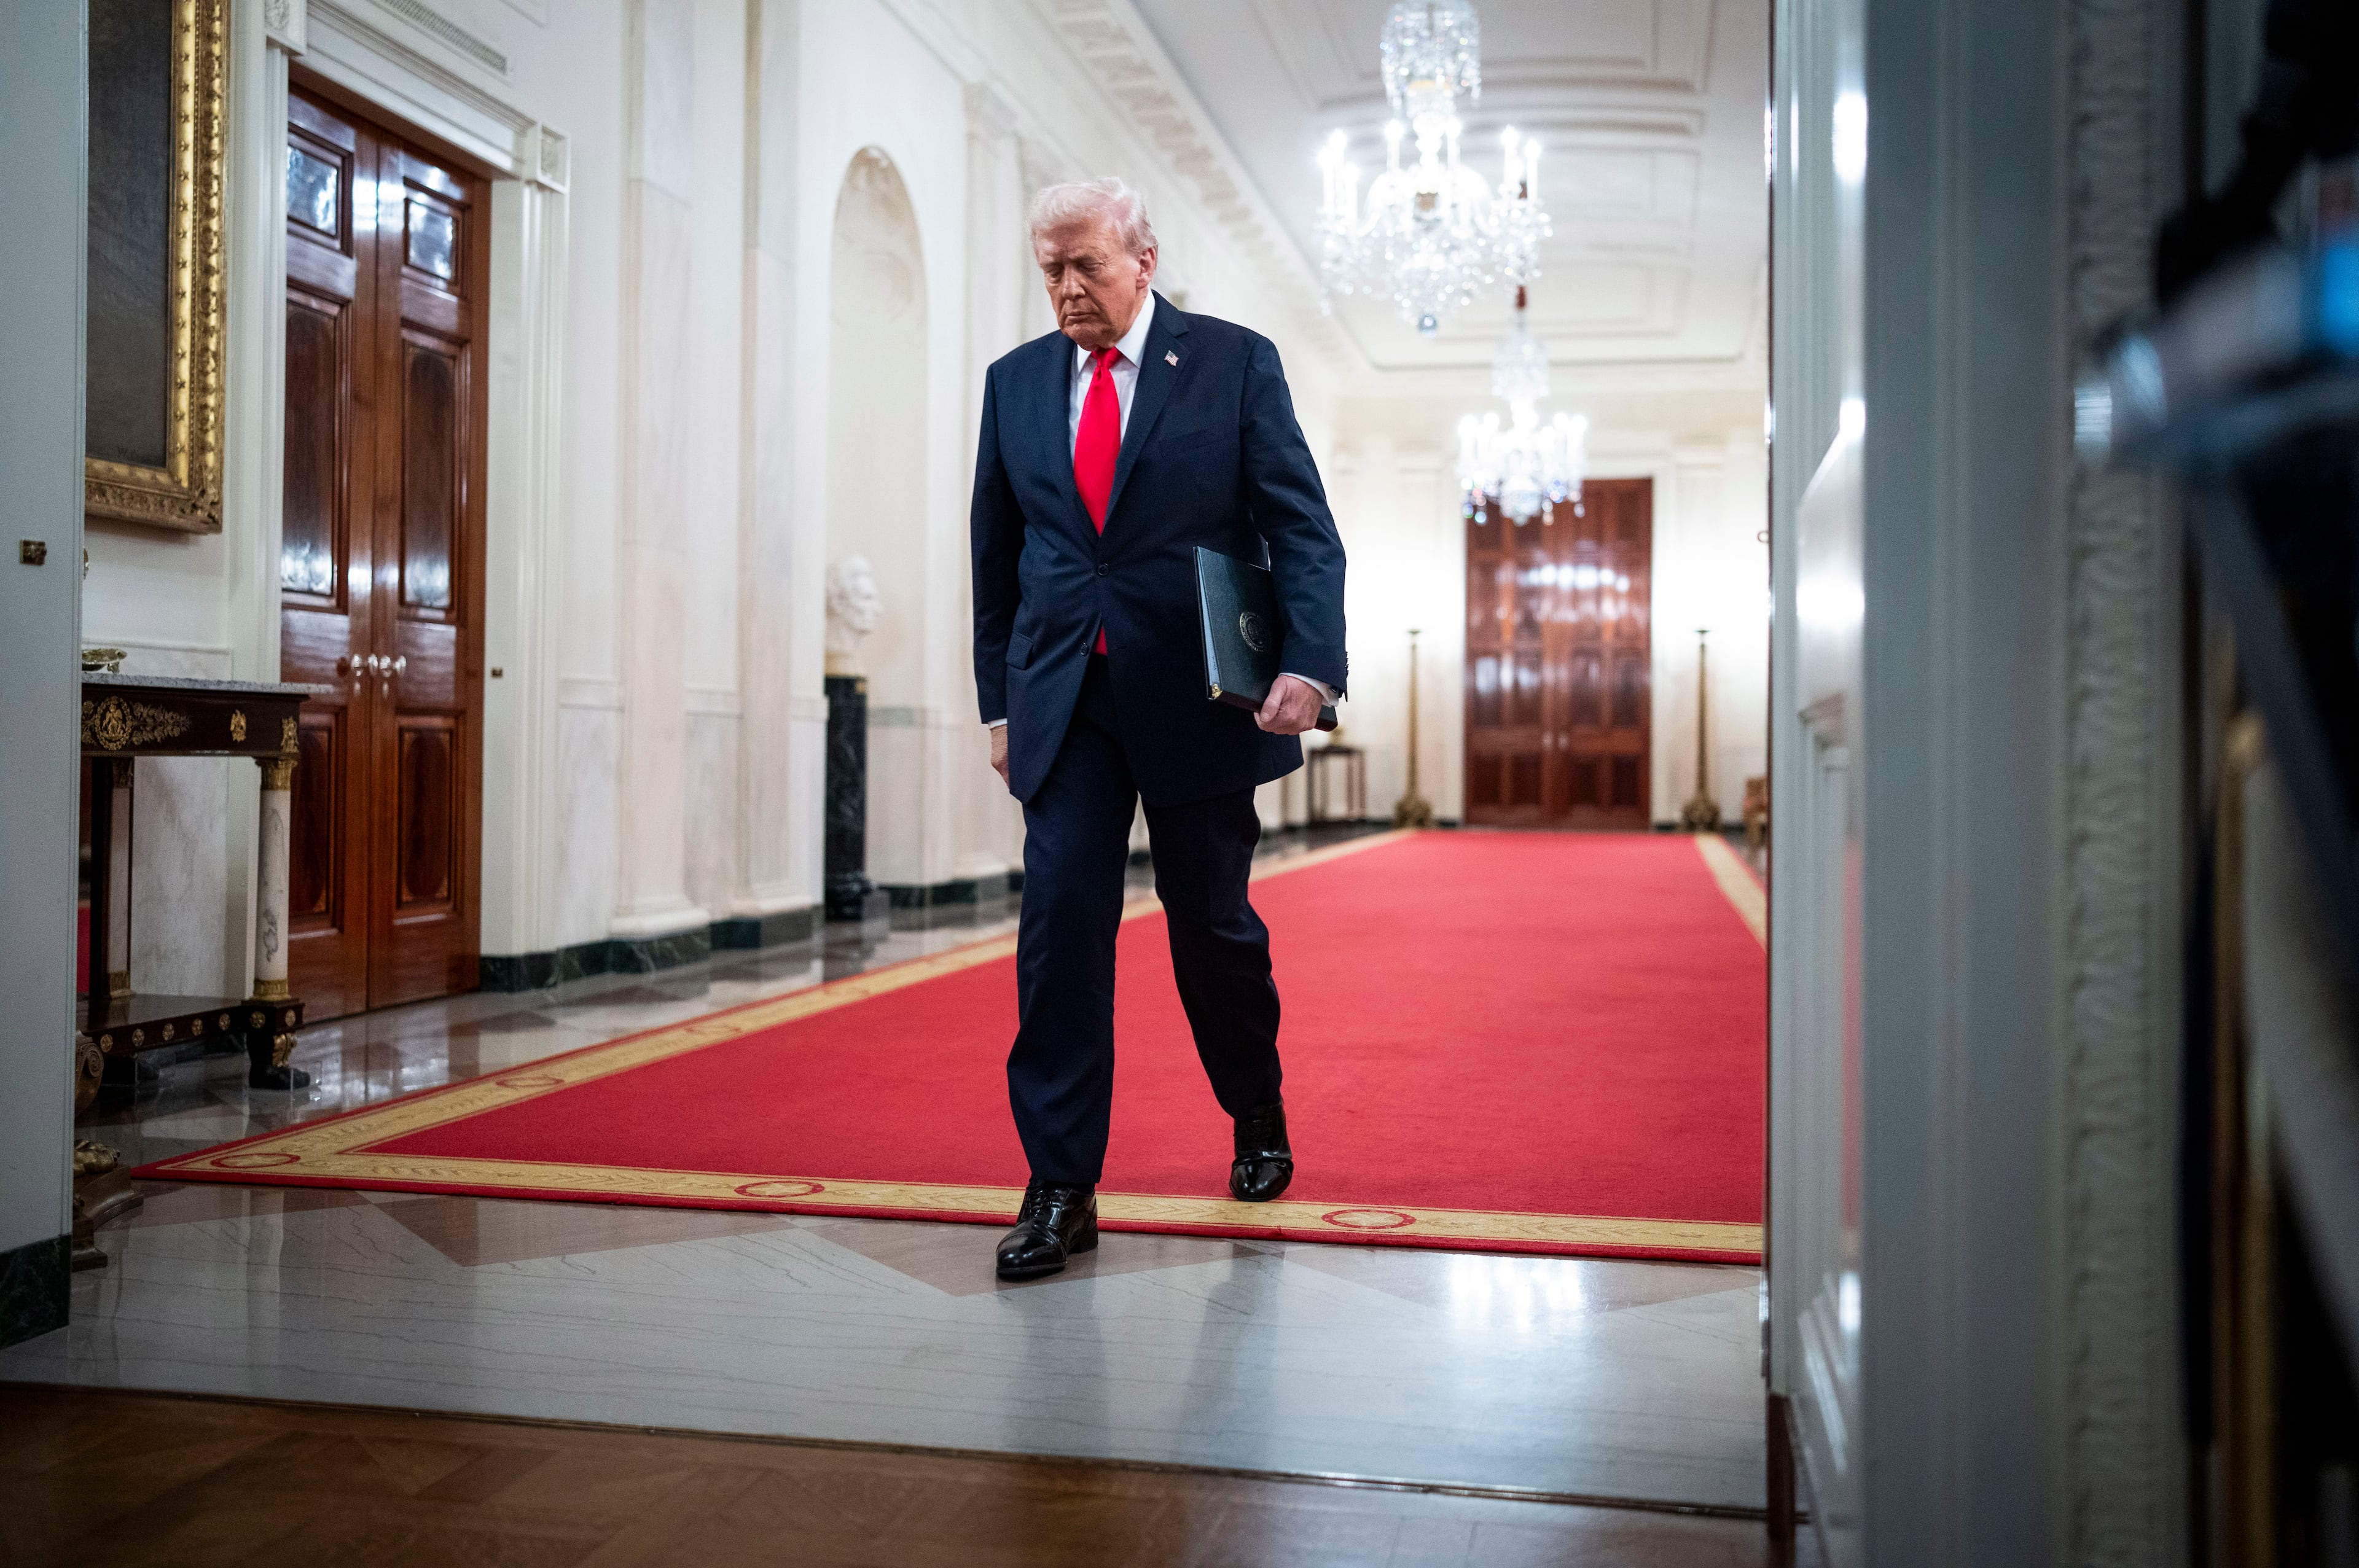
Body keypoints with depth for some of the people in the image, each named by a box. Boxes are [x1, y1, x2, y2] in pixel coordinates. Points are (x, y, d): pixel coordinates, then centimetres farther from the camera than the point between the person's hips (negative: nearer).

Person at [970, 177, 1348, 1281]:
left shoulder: (1235, 362, 1)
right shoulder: (1016, 382, 11)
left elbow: (1302, 528, -5)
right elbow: (996, 558, 14)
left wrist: (1309, 661, -19)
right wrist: (1000, 702, 10)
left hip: (1198, 697, -2)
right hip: (1063, 701, 2)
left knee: (1213, 926, 8)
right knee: (1059, 924, -7)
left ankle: (1259, 1119, 35)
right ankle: (1061, 1188, 0)